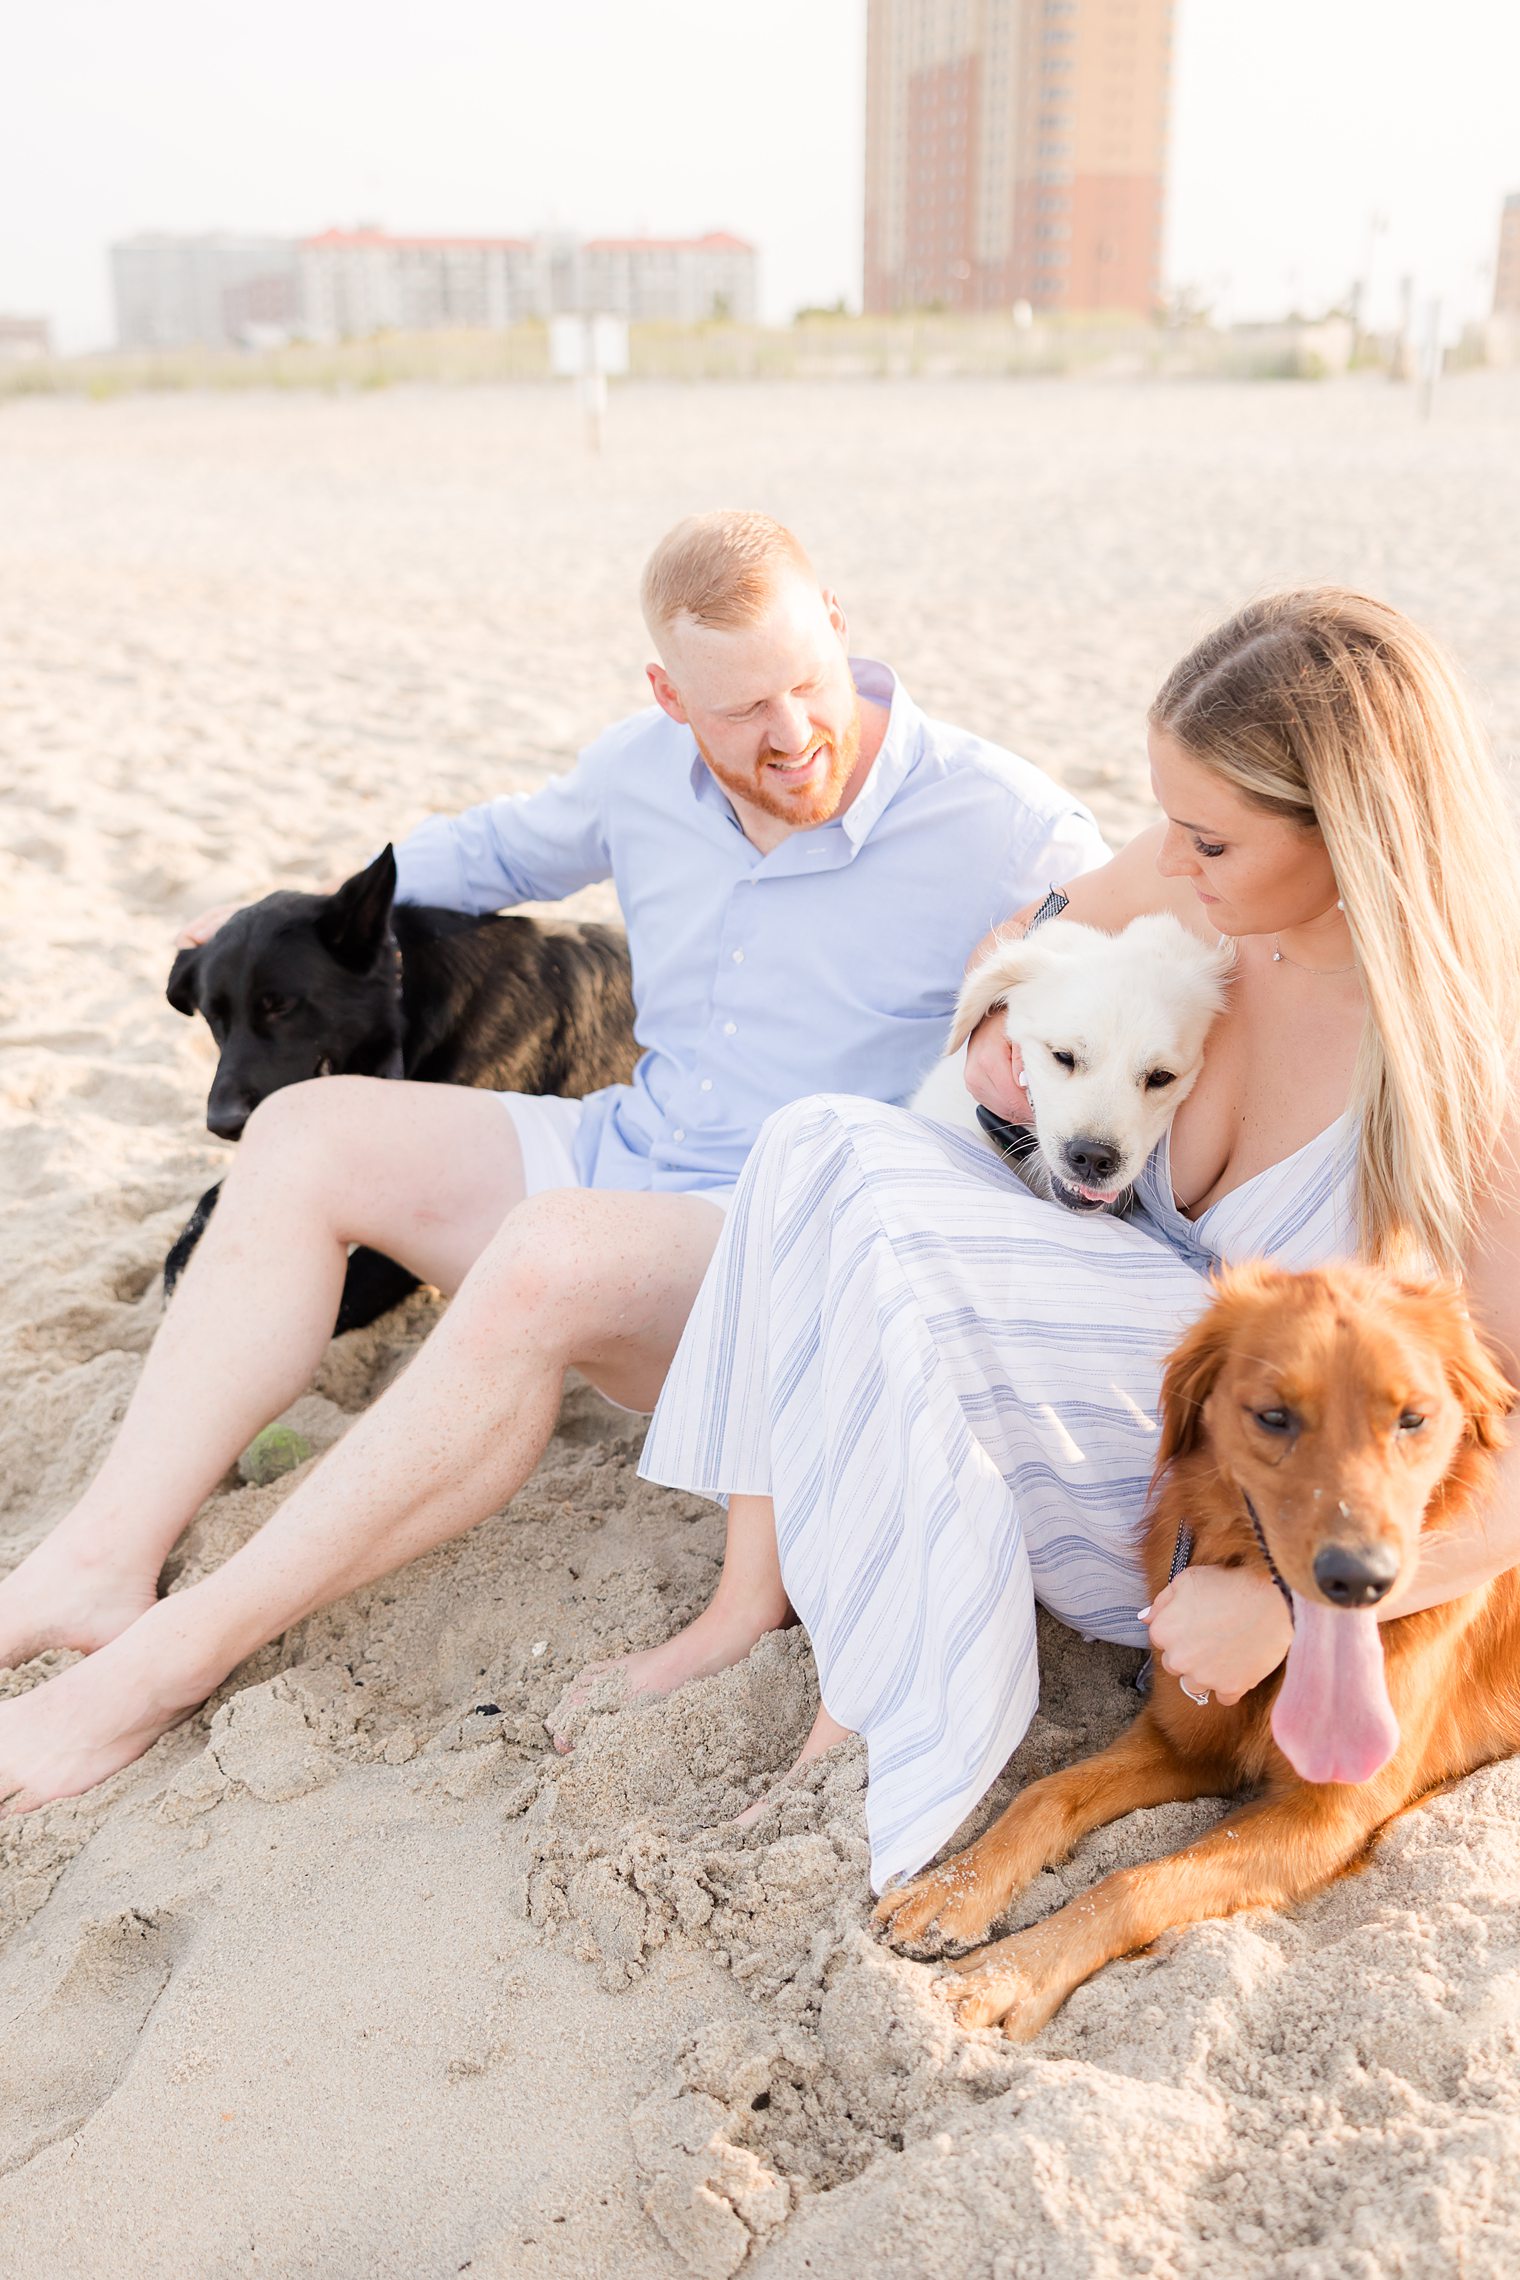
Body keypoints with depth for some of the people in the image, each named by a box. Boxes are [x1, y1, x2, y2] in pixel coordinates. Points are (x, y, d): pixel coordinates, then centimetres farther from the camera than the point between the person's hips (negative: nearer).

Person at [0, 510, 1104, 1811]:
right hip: (626, 1153, 7)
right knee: (305, 1134, -7)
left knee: (548, 1257, -37)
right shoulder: (645, 771, 4)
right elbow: (502, 849, 24)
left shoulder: (1003, 831, -13)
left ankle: (176, 1656, -27)